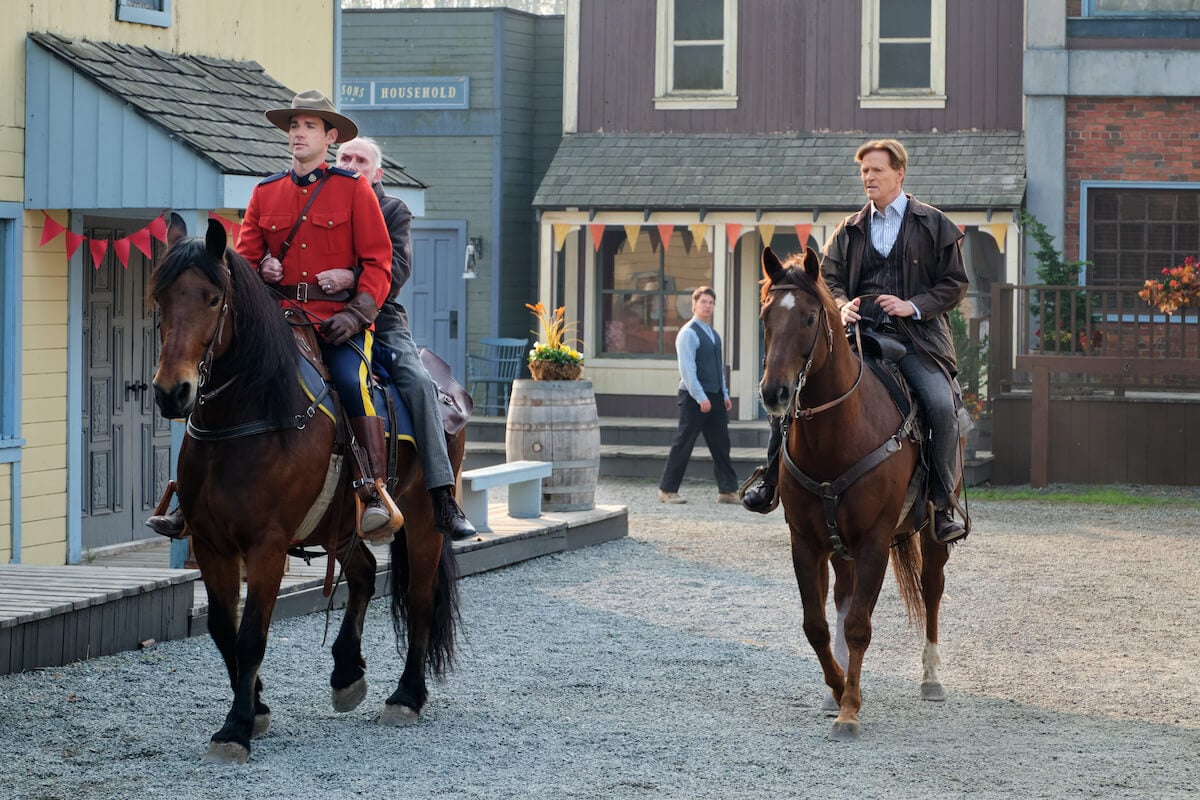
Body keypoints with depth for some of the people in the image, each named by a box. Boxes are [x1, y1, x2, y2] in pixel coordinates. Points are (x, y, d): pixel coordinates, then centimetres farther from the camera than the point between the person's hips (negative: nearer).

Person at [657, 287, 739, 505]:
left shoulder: (712, 334, 17)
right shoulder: (688, 333, -11)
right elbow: (687, 369, -18)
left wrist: (724, 394, 16)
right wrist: (700, 398, -22)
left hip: (714, 397, 8)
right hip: (694, 397, -8)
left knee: (721, 445, 7)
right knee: (683, 445, -3)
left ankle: (727, 491, 10)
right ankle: (667, 491, 3)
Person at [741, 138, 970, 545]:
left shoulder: (934, 225, 7)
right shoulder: (850, 229, 16)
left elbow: (955, 283, 5)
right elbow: (830, 278, 15)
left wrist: (913, 305, -11)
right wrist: (842, 305, -8)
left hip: (915, 335, -3)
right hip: (858, 329, 3)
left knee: (941, 405, -26)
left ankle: (944, 507, -17)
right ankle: (771, 482, 1)